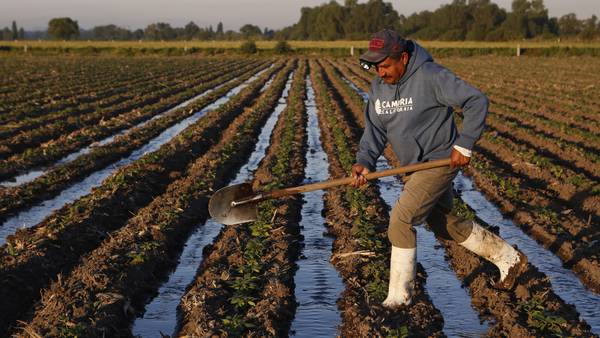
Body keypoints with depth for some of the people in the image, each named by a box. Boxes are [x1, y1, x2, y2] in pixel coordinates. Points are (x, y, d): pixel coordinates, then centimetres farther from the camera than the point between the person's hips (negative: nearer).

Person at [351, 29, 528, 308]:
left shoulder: (430, 77, -21)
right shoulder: (378, 87, 1)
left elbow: (476, 101, -19)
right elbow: (375, 130, 2)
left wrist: (464, 144, -22)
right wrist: (364, 161, -15)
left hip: (439, 161, -9)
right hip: (413, 168, 9)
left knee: (401, 220, -16)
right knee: (445, 225, 19)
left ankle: (399, 295, -1)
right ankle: (509, 259, 37)